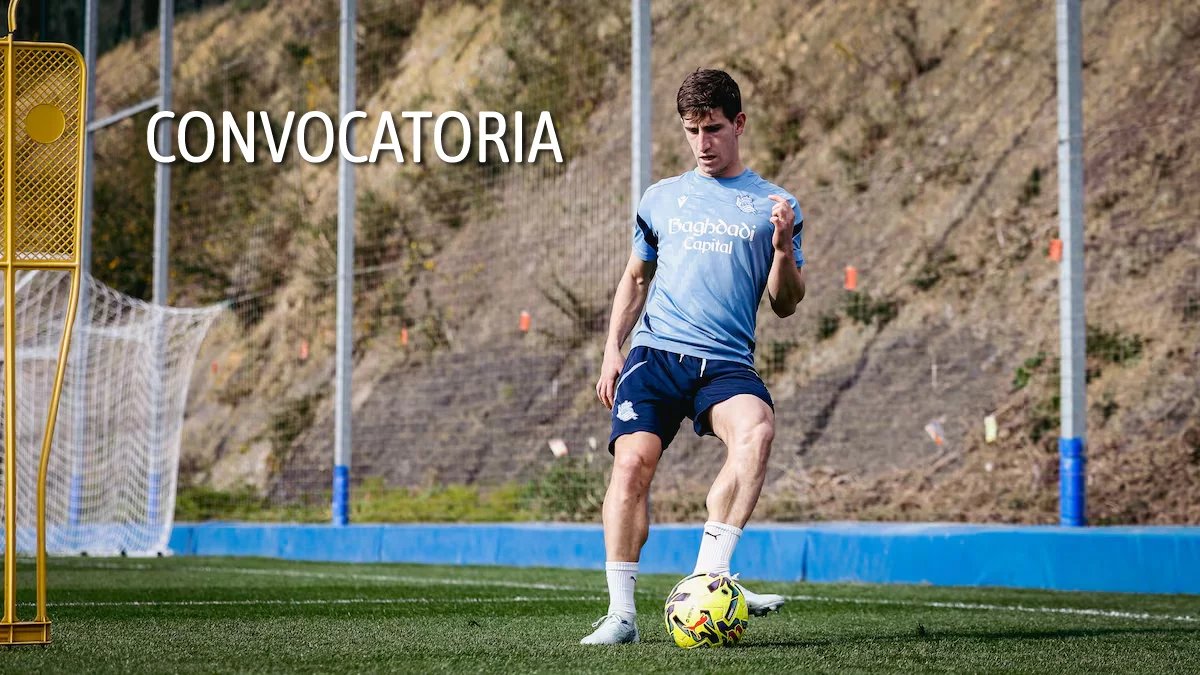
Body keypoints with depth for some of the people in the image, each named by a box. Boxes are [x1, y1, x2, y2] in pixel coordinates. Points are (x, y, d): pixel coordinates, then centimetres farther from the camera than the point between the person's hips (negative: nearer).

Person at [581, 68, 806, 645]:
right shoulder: (662, 198, 18)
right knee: (633, 460, -19)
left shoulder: (773, 204, 11)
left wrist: (783, 246, -8)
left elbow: (785, 305, 10)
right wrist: (612, 349, 14)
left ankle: (710, 573, -32)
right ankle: (621, 611, -12)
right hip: (655, 353, 2)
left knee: (756, 428, -33)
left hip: (726, 363, -1)